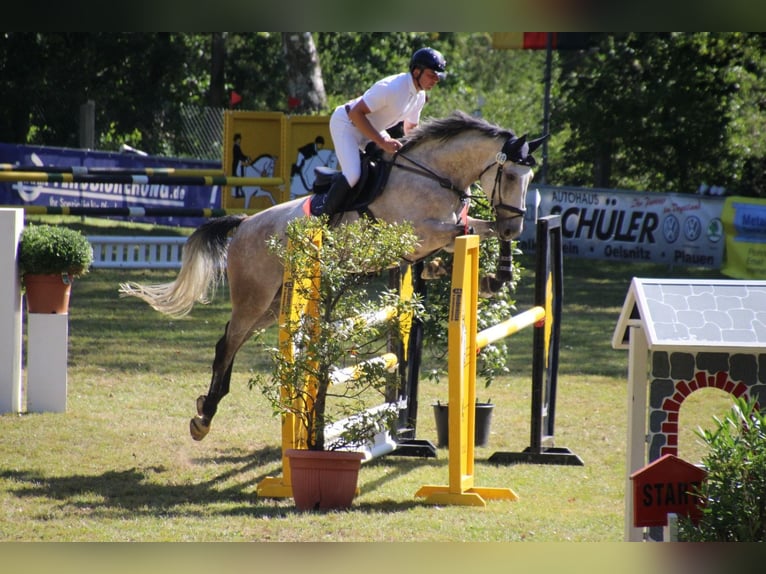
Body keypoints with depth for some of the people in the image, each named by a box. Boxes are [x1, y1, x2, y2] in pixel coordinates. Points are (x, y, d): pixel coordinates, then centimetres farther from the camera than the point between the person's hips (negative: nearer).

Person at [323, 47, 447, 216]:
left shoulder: (420, 96, -3)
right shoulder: (391, 87, -32)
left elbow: (410, 127, 14)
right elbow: (356, 113, -33)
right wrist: (382, 142, -36)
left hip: (372, 129, 9)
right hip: (346, 122, -9)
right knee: (352, 175, -26)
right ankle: (324, 215, -8)